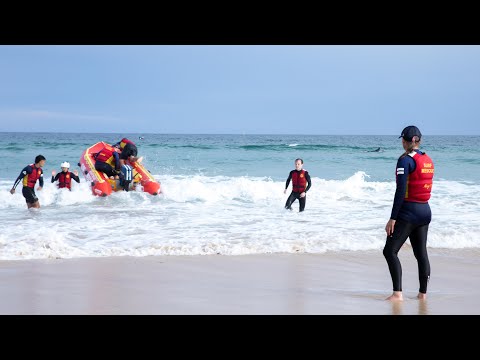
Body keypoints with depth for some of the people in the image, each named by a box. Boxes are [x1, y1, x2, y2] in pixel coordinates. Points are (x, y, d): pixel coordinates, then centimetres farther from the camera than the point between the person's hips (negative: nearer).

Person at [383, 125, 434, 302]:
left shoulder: (405, 160, -13)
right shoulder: (428, 160, 10)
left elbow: (401, 191, -18)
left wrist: (392, 218, -17)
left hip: (408, 211, -8)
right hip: (425, 211, 8)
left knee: (390, 251, -5)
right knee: (421, 253, 12)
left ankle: (397, 293, -15)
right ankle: (423, 293, 15)